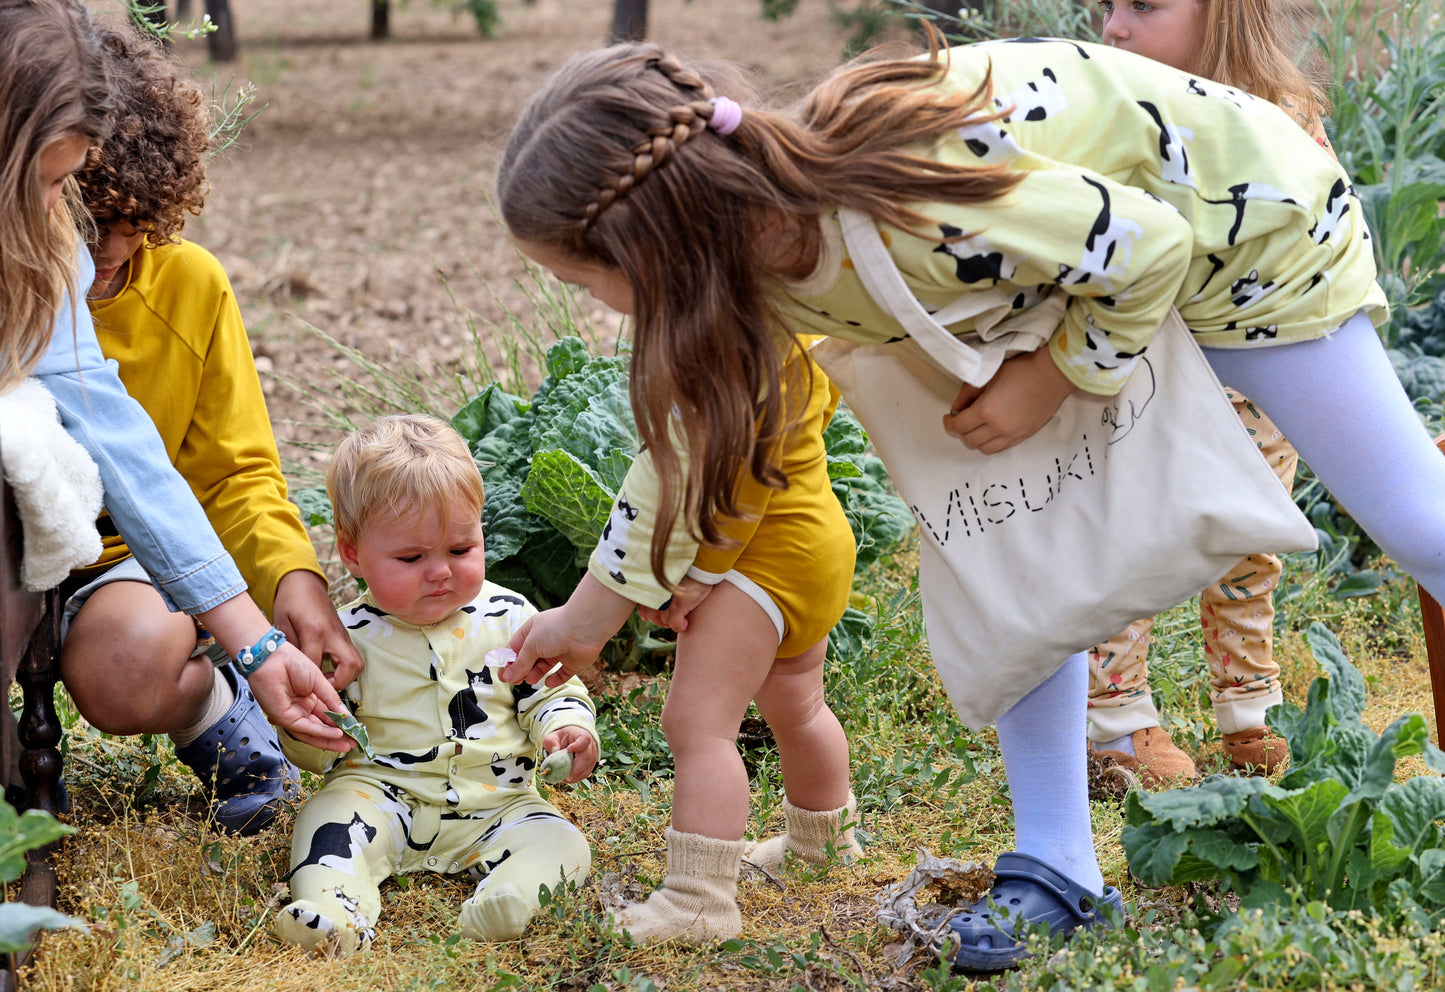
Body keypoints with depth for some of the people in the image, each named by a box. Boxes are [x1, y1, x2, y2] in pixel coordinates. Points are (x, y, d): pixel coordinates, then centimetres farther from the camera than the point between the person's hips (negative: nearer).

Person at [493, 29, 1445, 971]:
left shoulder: (913, 216, -44)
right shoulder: (746, 248, -17)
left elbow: (1148, 247, -29)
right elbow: (692, 430, 2)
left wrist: (1053, 378, -21)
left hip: (1245, 220, -6)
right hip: (1094, 263, 7)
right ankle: (1058, 868, 9)